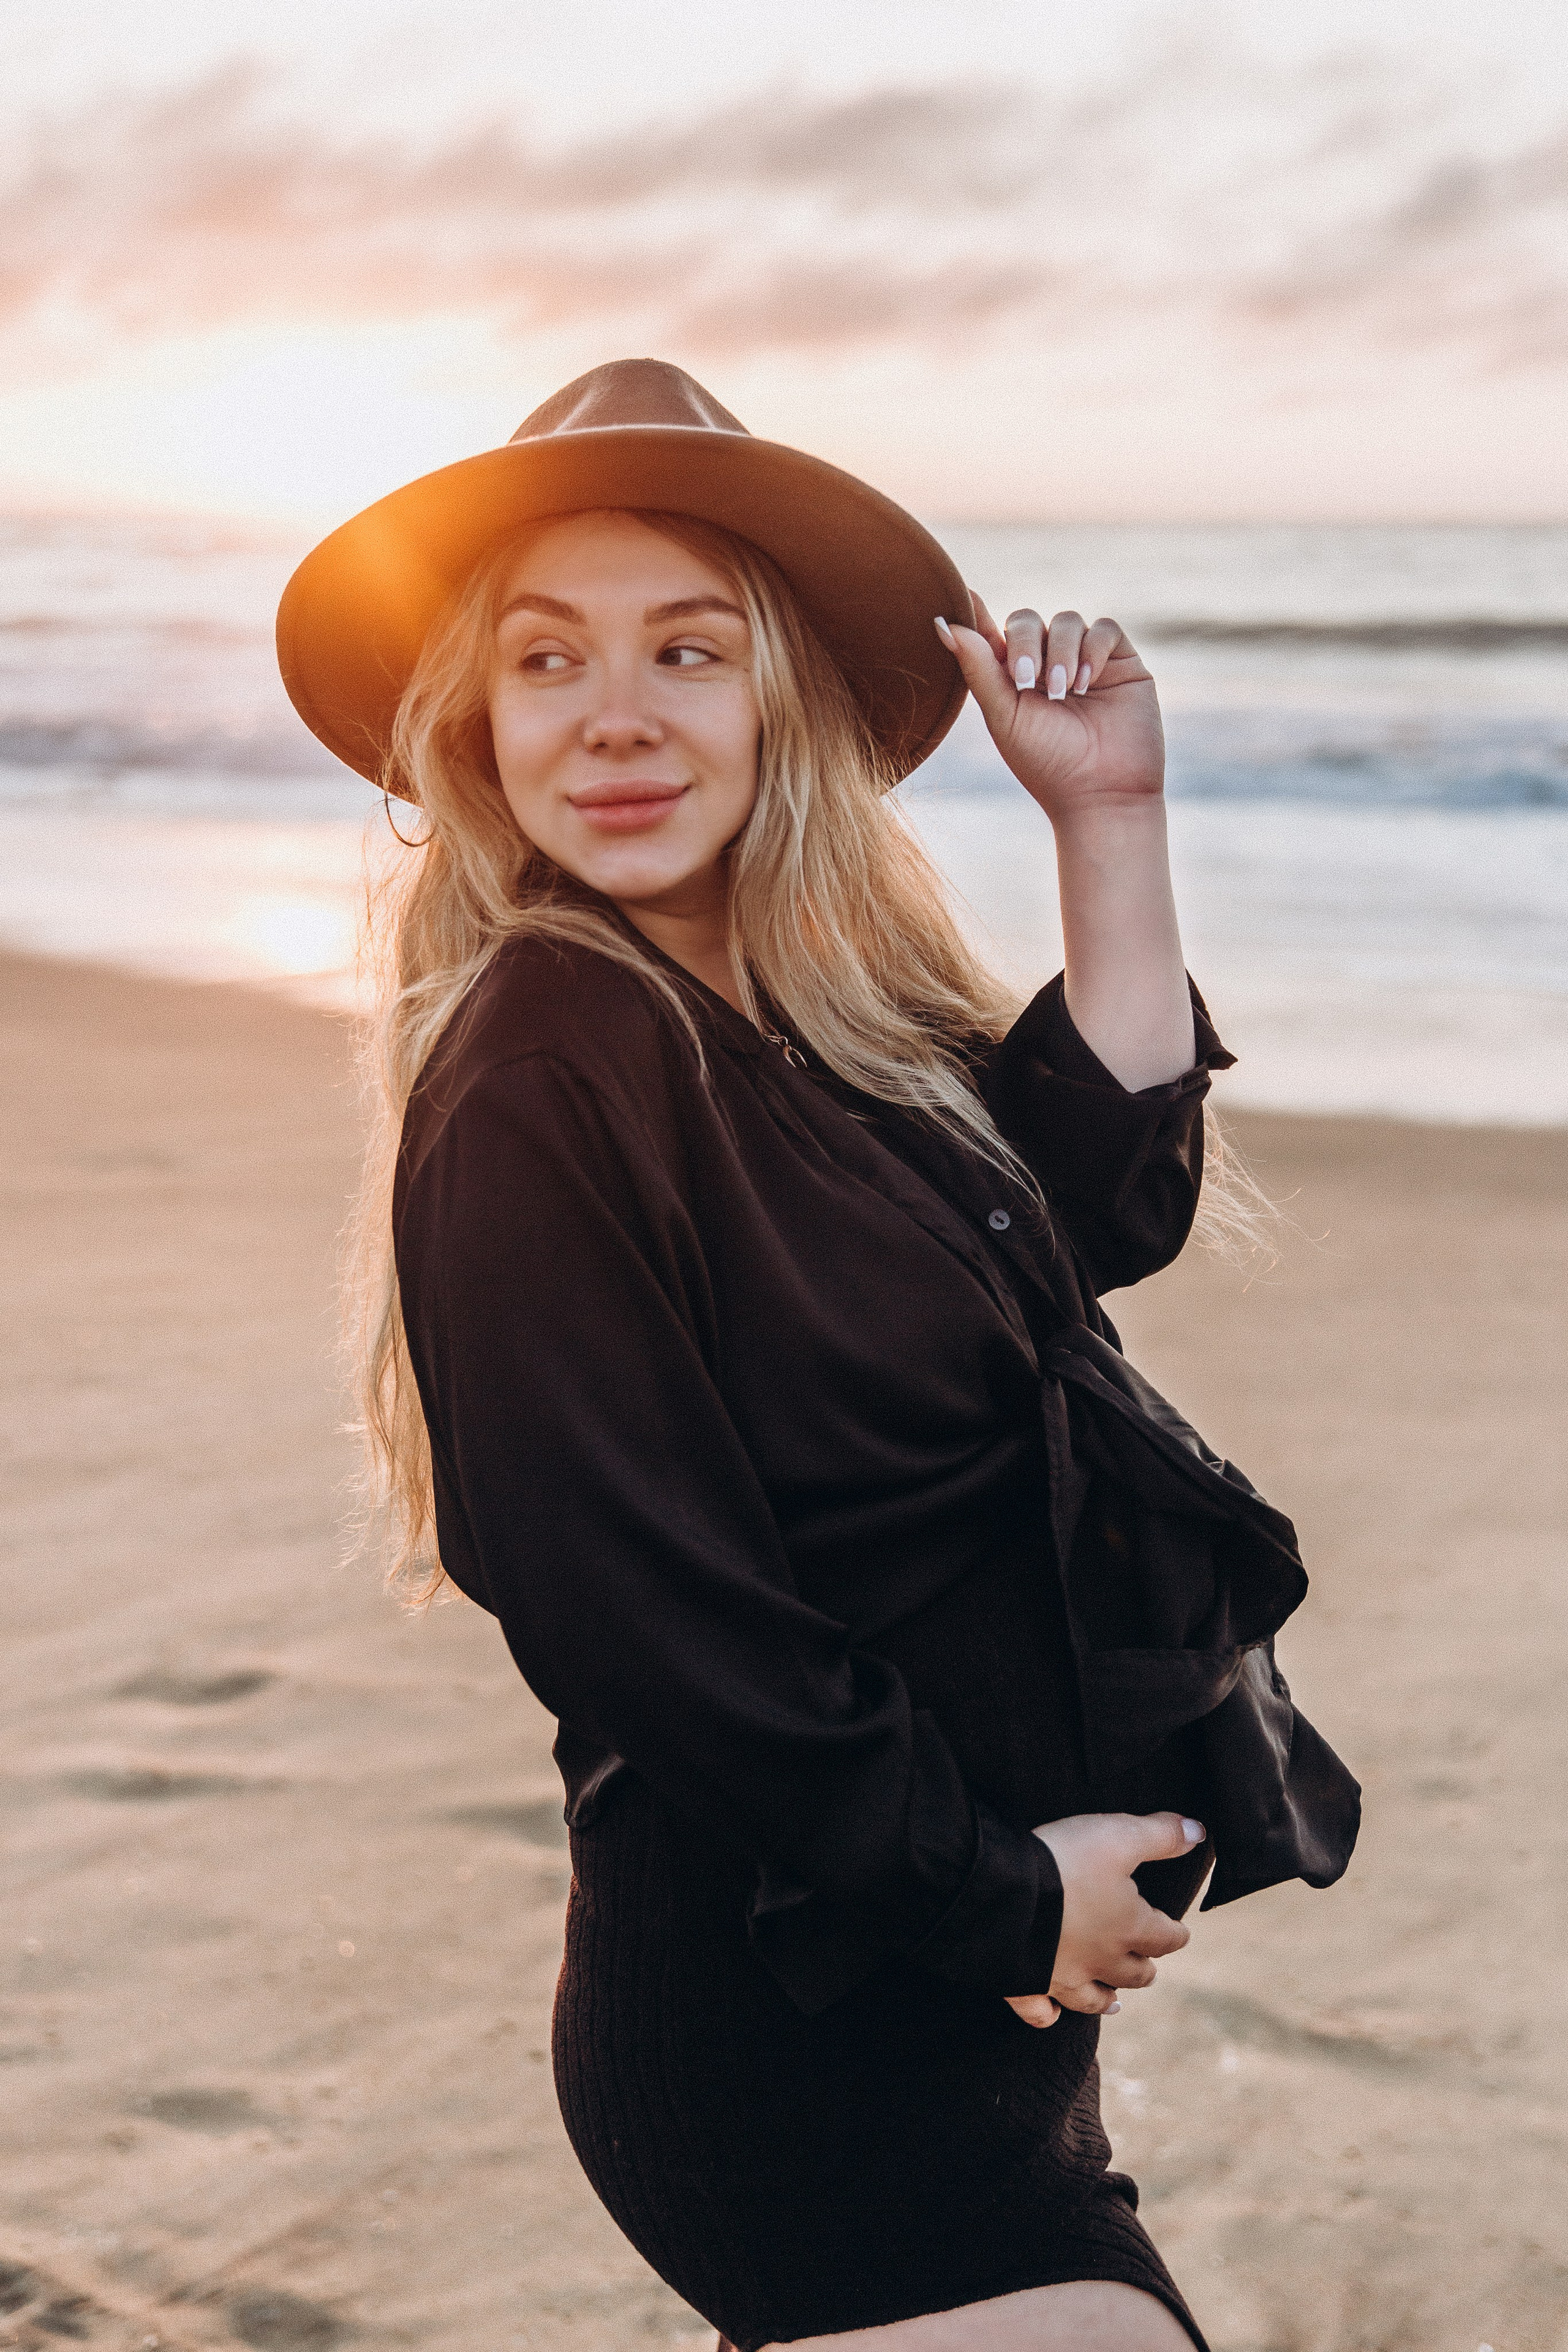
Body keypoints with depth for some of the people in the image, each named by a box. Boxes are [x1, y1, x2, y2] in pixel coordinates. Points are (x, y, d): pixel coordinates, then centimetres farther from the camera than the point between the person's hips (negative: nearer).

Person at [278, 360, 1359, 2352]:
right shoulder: (544, 1085, -19)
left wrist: (1108, 826, -1)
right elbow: (625, 1598, -22)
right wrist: (998, 1893, -14)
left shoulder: (820, 1019, 7)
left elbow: (1105, 1199, 3)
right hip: (807, 2033, -9)